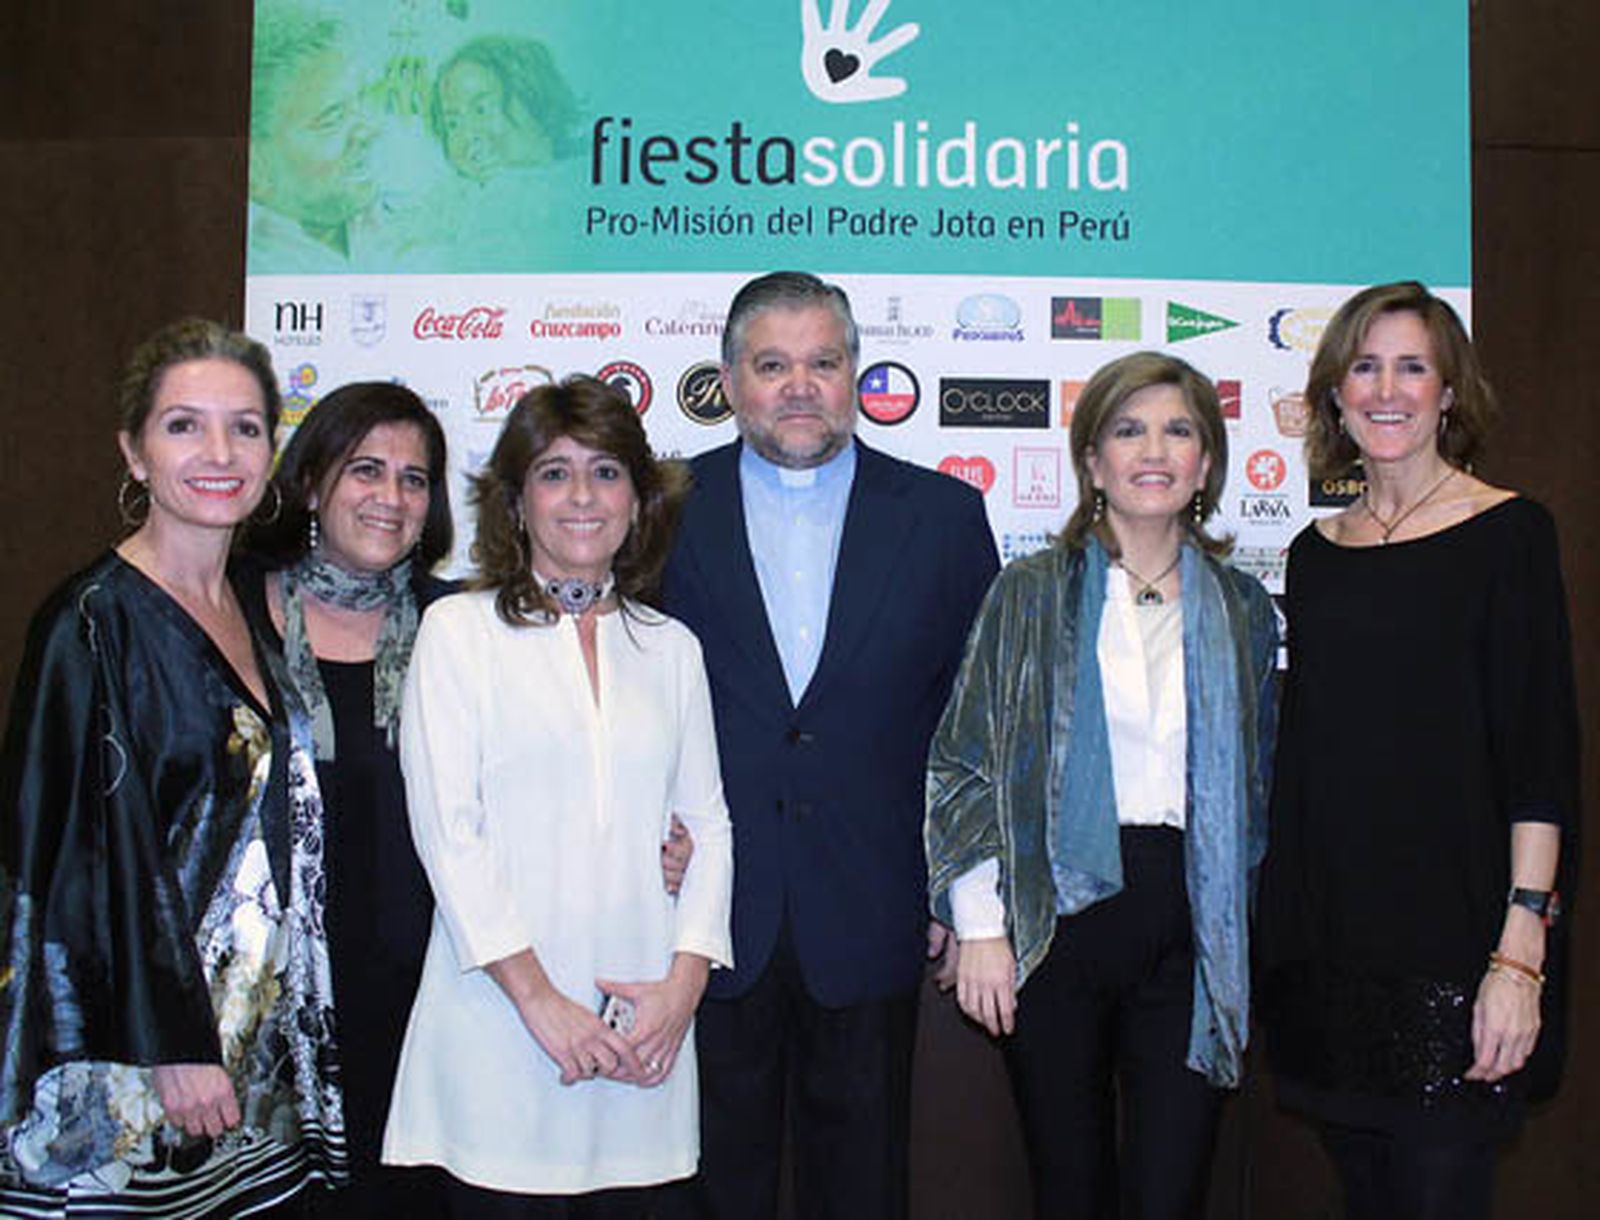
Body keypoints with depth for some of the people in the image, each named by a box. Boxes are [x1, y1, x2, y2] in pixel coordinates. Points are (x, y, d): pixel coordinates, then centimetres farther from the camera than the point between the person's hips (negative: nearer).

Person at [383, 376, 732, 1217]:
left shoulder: (671, 647, 12)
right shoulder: (459, 630, 2)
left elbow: (708, 824, 10)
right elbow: (444, 826, -5)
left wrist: (685, 982, -4)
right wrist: (537, 996, -11)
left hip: (643, 1026, 3)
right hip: (501, 1016, -3)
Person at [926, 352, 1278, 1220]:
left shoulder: (1242, 610, 10)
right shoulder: (1031, 594, 2)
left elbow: (1257, 781, 16)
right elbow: (962, 765, 0)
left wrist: (1244, 939, 10)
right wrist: (981, 927, -6)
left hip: (1190, 925, 2)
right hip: (1058, 917, -1)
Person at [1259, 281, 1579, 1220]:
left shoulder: (1509, 533, -4)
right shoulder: (1317, 553, 11)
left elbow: (1544, 753, -9)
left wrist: (1521, 949, -16)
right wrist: (1283, 933, 9)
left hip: (1454, 943, -5)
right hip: (1327, 946, 5)